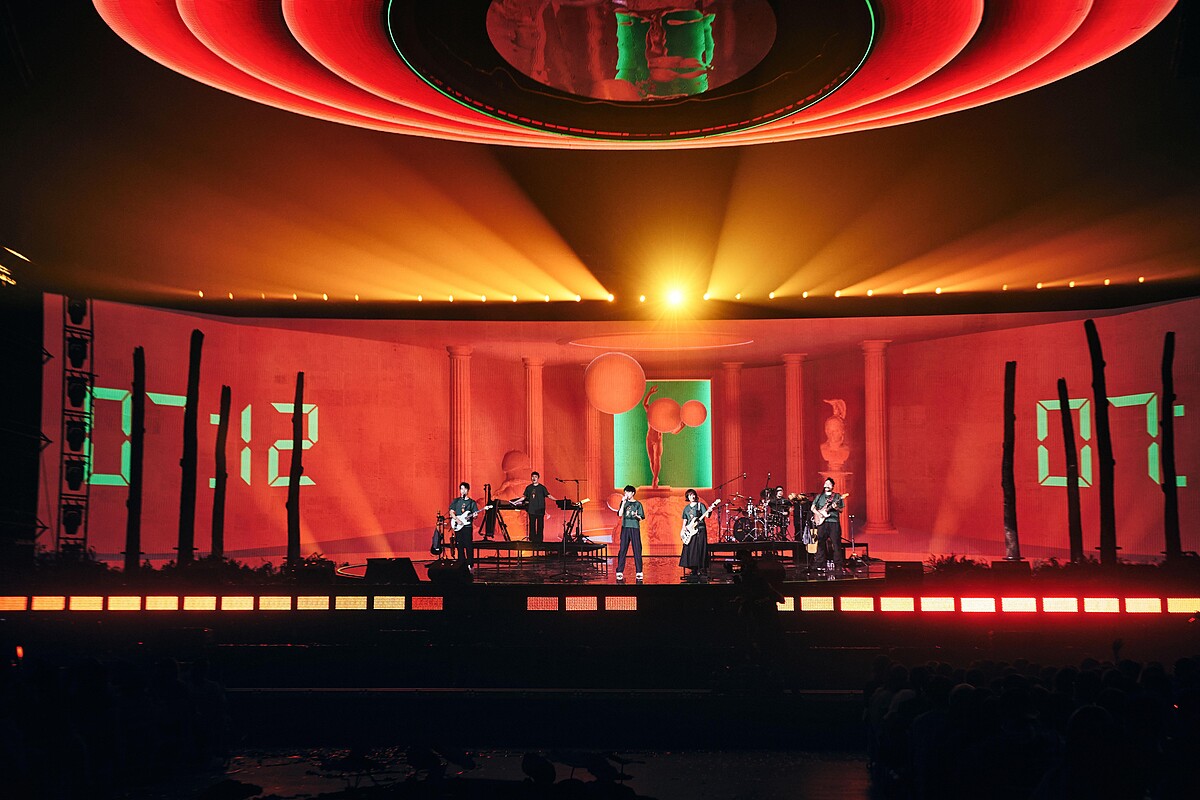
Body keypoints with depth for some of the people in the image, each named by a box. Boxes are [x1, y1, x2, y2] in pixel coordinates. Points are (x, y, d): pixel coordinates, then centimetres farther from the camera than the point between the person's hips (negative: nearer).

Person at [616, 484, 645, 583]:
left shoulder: (638, 504, 6)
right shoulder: (623, 503, 10)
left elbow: (641, 518, 5)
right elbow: (620, 514, -3)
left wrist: (636, 516, -17)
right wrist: (624, 503, -8)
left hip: (635, 528, -1)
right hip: (625, 528, 1)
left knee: (637, 551, -2)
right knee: (622, 550, -3)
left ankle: (639, 574, 1)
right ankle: (619, 574, -2)